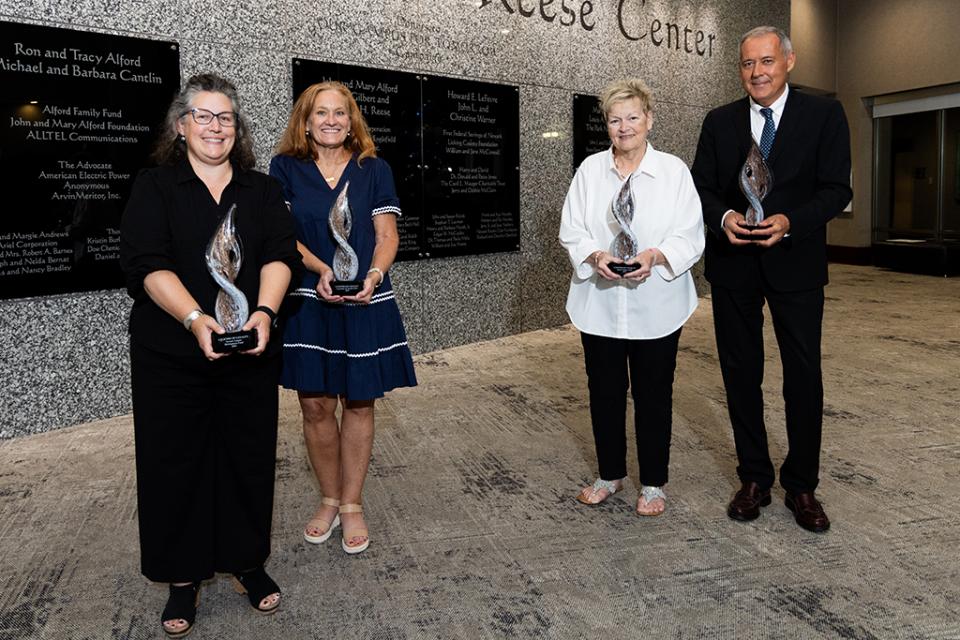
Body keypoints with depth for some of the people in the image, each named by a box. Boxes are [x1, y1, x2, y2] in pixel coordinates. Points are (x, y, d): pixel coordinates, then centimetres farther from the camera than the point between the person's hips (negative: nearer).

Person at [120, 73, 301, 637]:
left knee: (249, 456, 9)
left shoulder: (263, 190, 10)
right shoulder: (154, 188, 3)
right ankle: (184, 576, 24)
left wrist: (264, 312, -20)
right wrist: (195, 319, -24)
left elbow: (280, 255, -3)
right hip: (171, 356, -1)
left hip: (250, 353, 2)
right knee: (176, 460, 6)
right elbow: (147, 264, -9)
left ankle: (248, 562, 28)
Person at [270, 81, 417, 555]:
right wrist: (321, 269, -19)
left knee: (359, 404, 5)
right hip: (307, 302, 0)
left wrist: (373, 275, -18)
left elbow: (387, 236, 2)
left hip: (365, 304, 0)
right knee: (315, 405, 5)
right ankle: (329, 500, 25)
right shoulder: (285, 168, 5)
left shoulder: (374, 170, 6)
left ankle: (352, 505, 21)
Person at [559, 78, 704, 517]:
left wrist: (654, 256, -23)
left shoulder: (674, 170, -1)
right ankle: (610, 475, 31)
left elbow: (690, 237, -4)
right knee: (604, 392, 12)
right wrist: (595, 255, -18)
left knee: (653, 395, 8)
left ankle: (653, 484, 25)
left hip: (655, 306, -2)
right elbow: (571, 230, 2)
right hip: (599, 304, 2)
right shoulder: (590, 169, 4)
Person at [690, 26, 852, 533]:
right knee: (740, 374, 8)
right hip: (732, 264, 2)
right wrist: (723, 217, -16)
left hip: (796, 262, -2)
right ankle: (754, 478, 23)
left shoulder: (824, 115, 0)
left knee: (803, 376, 4)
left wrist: (790, 221, -22)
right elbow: (701, 185, 4)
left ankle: (801, 486, 20)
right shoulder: (719, 122, 6)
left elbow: (837, 188, -5)